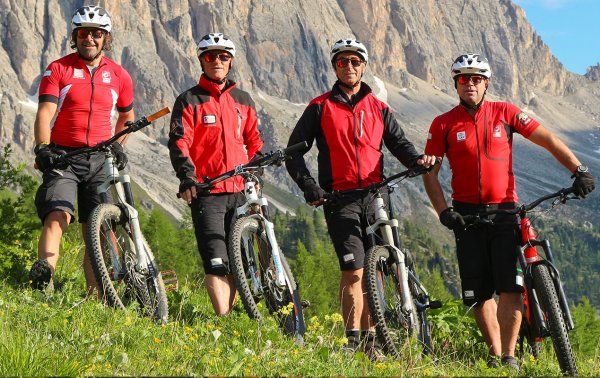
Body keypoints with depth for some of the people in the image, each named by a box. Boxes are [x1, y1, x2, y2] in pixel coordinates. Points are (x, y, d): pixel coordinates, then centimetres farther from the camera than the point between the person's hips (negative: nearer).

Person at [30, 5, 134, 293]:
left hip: (100, 161, 3)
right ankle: (44, 273, -40)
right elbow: (45, 112, -11)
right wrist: (43, 147, -27)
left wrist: (117, 145, 12)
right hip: (62, 156, -3)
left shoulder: (119, 75, 10)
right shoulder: (57, 70, 1)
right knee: (58, 215, -25)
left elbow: (127, 116, 26)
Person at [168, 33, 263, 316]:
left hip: (239, 190, 4)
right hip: (206, 191, -4)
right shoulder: (189, 101, 4)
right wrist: (186, 176, -23)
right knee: (216, 262, -12)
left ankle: (230, 314, 15)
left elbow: (253, 142, 22)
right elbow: (179, 142, -6)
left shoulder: (243, 100, 16)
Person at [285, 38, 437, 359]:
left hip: (375, 197, 3)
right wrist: (308, 185, -8)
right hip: (340, 199, -3)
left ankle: (369, 341, 14)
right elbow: (294, 152, 6)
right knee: (353, 270, -15)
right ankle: (353, 341, -12)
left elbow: (399, 143, 12)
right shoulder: (320, 108, 7)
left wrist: (417, 160, -11)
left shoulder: (379, 109, 16)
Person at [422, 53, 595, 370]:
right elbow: (430, 172, 4)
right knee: (480, 293, 1)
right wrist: (443, 211, -8)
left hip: (504, 212, 0)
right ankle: (494, 353, 14)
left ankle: (509, 356, -6)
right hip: (467, 215, 0)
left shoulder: (504, 113, 3)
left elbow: (547, 139, 2)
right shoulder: (443, 125, 2)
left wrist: (579, 170, -9)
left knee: (510, 287, -12)